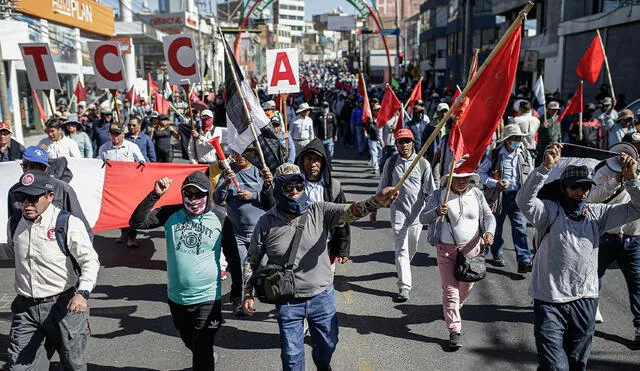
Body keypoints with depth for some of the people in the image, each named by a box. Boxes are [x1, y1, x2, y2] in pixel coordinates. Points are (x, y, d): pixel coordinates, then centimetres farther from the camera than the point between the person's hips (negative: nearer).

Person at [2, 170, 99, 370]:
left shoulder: (69, 224, -14)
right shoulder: (15, 224, 5)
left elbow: (90, 260, -18)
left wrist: (82, 293, -29)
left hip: (63, 306, -4)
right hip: (25, 308, 5)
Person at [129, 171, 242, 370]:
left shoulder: (219, 220, -8)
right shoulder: (171, 214, -4)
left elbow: (232, 257, 2)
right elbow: (136, 222, -12)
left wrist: (237, 290, 8)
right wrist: (155, 195, -21)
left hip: (207, 298, -4)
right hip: (176, 297, 4)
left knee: (203, 352, 1)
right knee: (189, 342, 26)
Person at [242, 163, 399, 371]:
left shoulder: (320, 212, -11)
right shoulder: (266, 223, -10)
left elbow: (351, 212, -27)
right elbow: (252, 260, 2)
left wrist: (376, 201, -46)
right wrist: (248, 294, -1)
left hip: (322, 297, 2)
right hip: (288, 303, -1)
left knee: (328, 343, 23)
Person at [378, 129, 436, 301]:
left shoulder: (422, 163, -3)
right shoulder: (391, 162, -1)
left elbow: (430, 190, 1)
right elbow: (383, 186, 9)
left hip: (417, 212, 1)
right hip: (398, 210, -1)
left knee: (412, 248, 15)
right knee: (401, 249, -7)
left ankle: (403, 268, 44)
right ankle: (404, 287, -5)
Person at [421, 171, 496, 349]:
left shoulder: (477, 194, 2)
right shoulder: (438, 196, -7)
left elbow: (489, 216, 5)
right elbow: (423, 218, -9)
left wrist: (489, 232, -16)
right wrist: (436, 212, -31)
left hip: (471, 248, 3)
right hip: (447, 250, -3)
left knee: (466, 286, 18)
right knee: (450, 289, -5)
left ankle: (453, 309, 50)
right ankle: (455, 331, 2)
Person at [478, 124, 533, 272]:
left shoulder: (525, 154, 6)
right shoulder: (494, 154, -6)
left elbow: (531, 175, 16)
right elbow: (481, 172, -1)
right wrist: (495, 183, -14)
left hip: (518, 195, 2)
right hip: (499, 196, -2)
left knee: (520, 227, -7)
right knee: (496, 226, 12)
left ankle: (524, 261, -7)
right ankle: (497, 255, 32)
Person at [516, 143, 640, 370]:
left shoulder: (597, 214, 7)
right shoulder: (549, 211, -7)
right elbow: (524, 200, -26)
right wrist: (546, 167, -34)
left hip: (585, 301, 5)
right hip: (549, 301, -5)